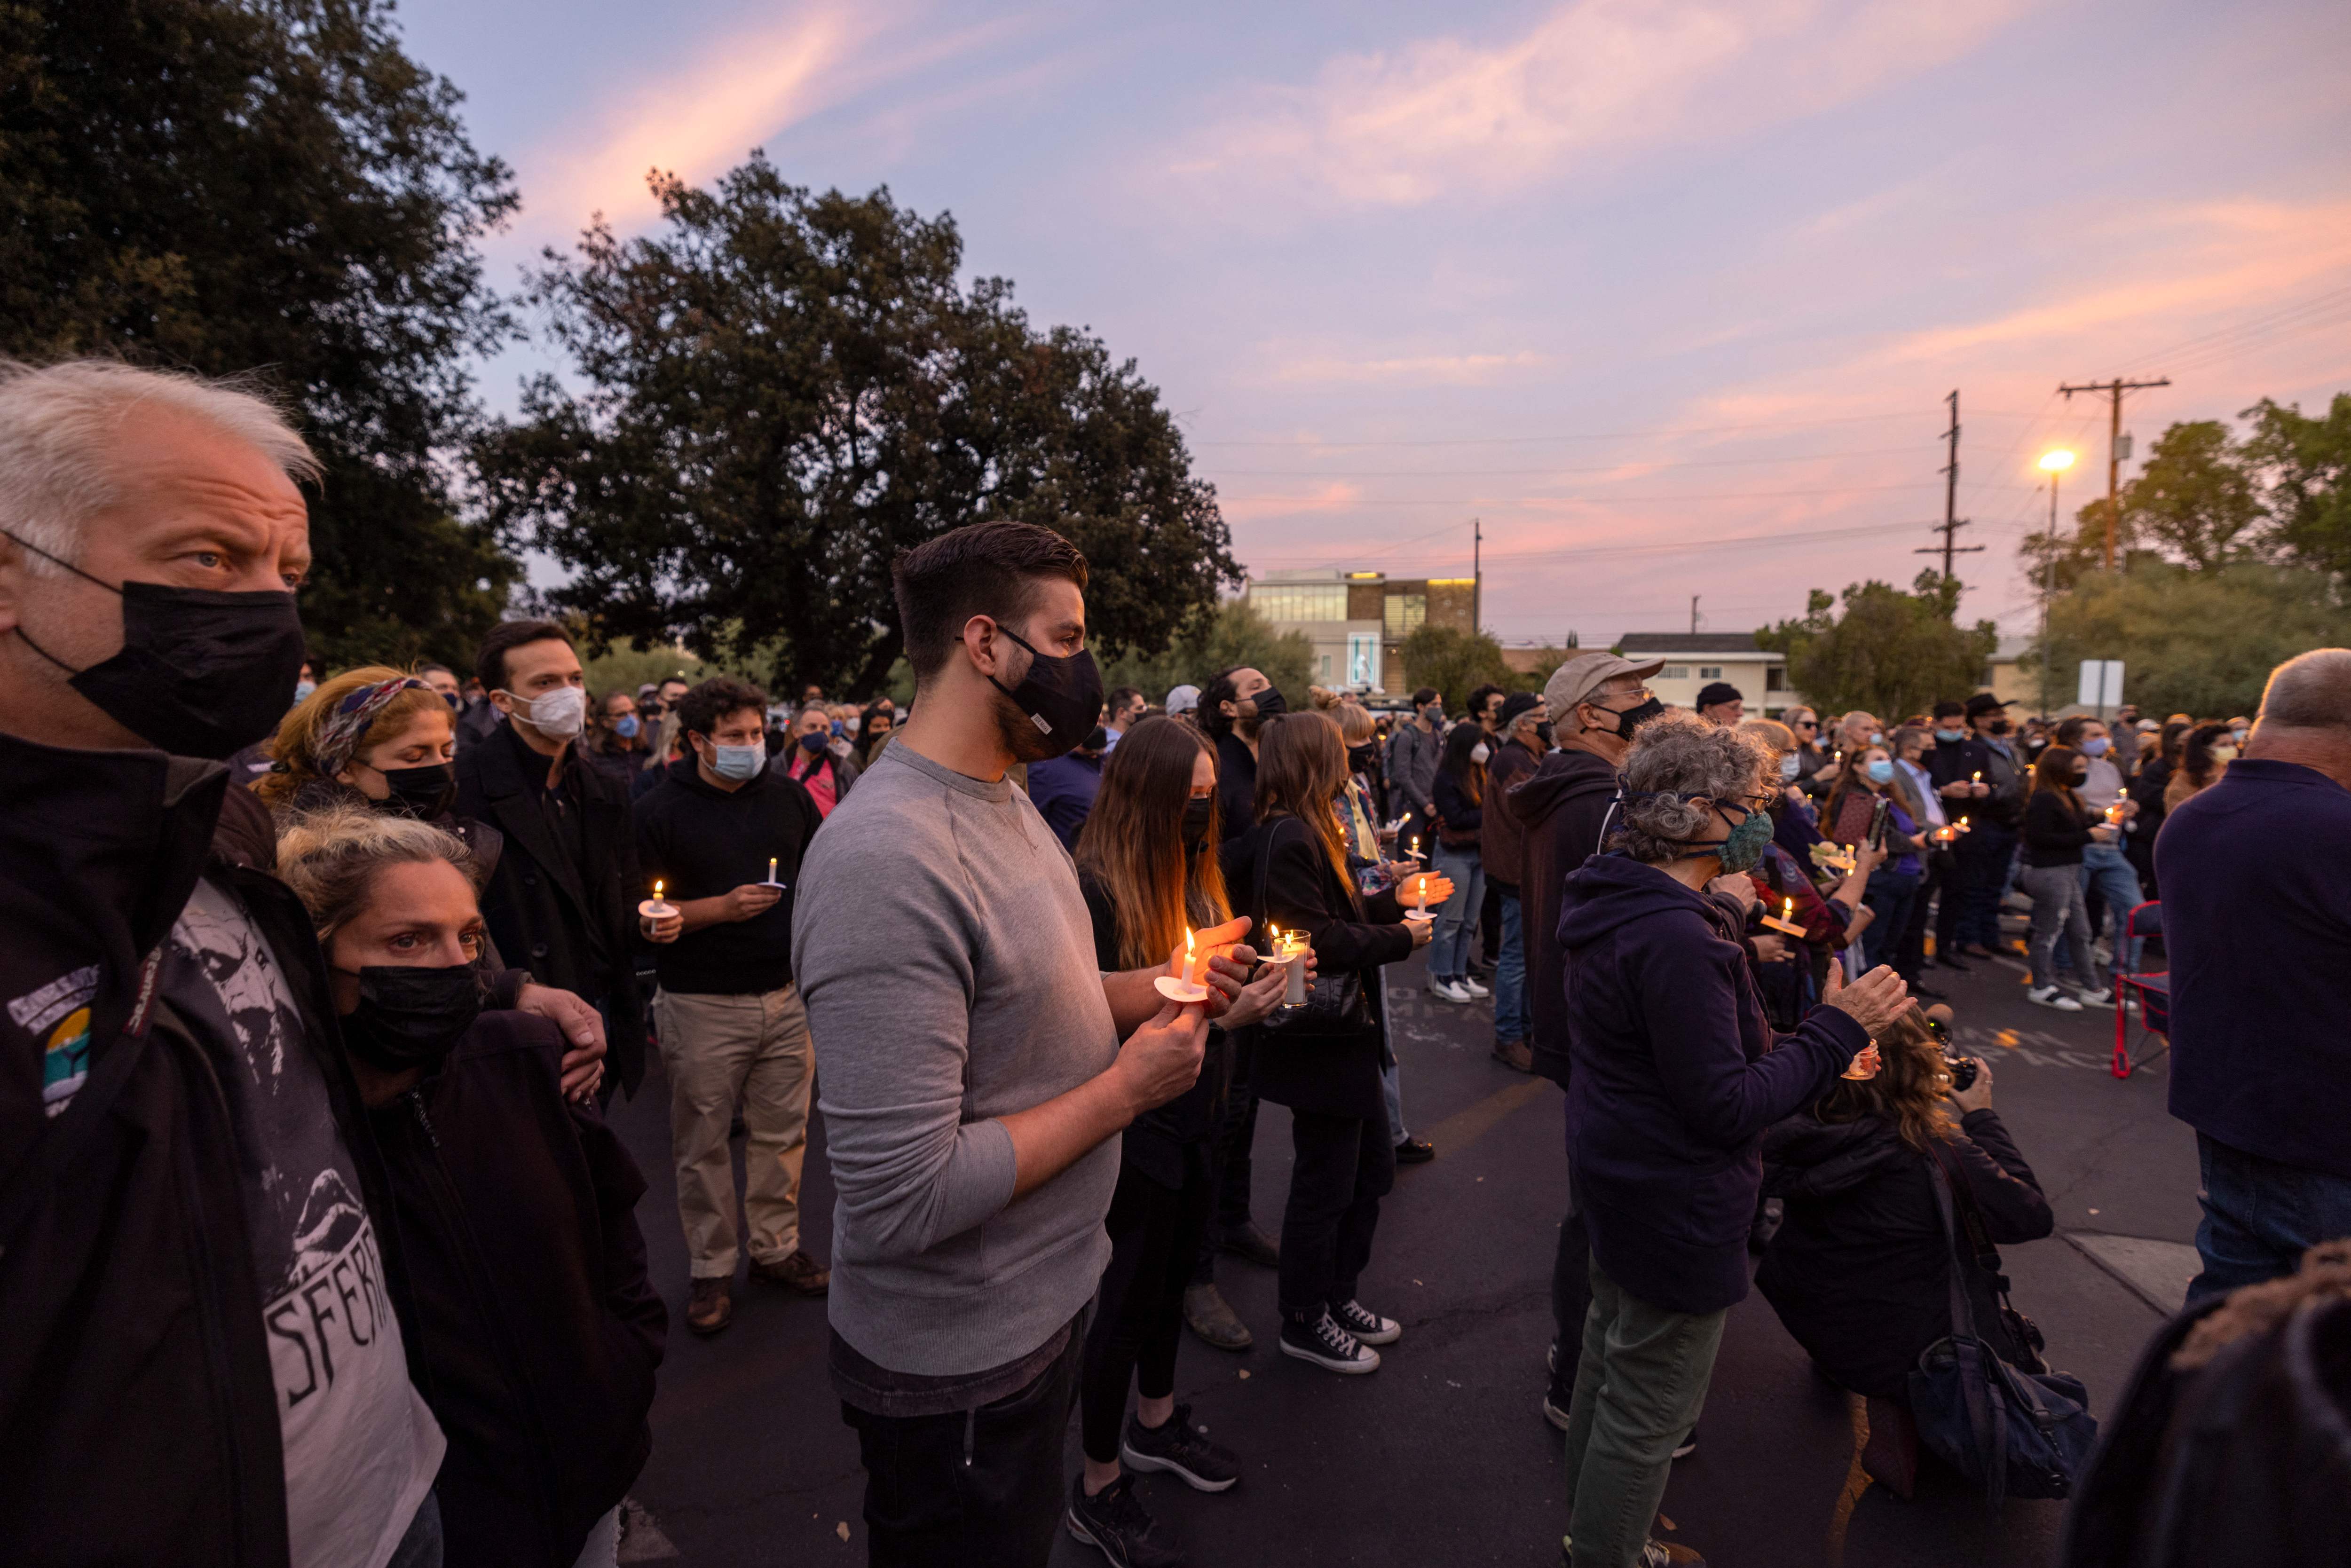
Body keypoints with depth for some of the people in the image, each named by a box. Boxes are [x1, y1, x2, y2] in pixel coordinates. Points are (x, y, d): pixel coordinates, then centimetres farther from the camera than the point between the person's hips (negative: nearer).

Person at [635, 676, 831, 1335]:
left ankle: (776, 1246, 28)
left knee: (783, 1132, 12)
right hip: (704, 1004, -3)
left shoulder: (789, 796, 5)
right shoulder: (660, 811, -6)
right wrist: (722, 908, -19)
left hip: (787, 995, 3)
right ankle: (710, 1268, 24)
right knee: (703, 1143, 8)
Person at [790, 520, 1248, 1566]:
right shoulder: (886, 860, -30)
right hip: (956, 1372, -8)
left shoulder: (1007, 802, 2)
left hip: (1045, 1309, 9)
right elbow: (901, 1199, -32)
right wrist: (1126, 1088, -23)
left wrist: (1153, 989, -3)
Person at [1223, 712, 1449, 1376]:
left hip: (1345, 1033, 11)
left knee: (1371, 1168, 21)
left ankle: (1338, 1295, 38)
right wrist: (1400, 938, -16)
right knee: (1325, 1184, 5)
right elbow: (1319, 941, -26)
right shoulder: (1288, 840, -22)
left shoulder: (1304, 833, 12)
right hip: (1317, 1043, -11)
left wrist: (1395, 898, 13)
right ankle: (1304, 1322, 25)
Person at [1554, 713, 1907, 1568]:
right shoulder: (1674, 939, -30)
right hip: (1676, 1203, -11)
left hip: (1618, 1173, 11)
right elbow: (1728, 1111, -26)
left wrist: (1811, 1048, 11)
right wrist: (1837, 1027, -18)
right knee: (1649, 1410, 9)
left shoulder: (1617, 904, 2)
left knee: (1611, 1355, 27)